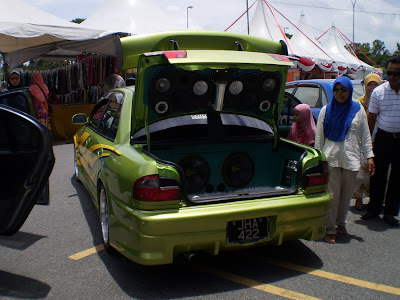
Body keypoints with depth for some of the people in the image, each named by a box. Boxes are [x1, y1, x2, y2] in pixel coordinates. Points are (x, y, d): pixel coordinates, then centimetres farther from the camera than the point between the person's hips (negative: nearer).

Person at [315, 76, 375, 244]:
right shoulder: (326, 110, 5)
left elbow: (365, 136, 10)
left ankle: (341, 222, 29)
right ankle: (330, 229, 5)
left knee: (347, 193, 10)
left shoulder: (358, 110, 7)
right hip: (331, 158, -2)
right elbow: (319, 137, 5)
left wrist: (369, 157, 3)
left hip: (351, 159, 2)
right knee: (332, 194, -4)